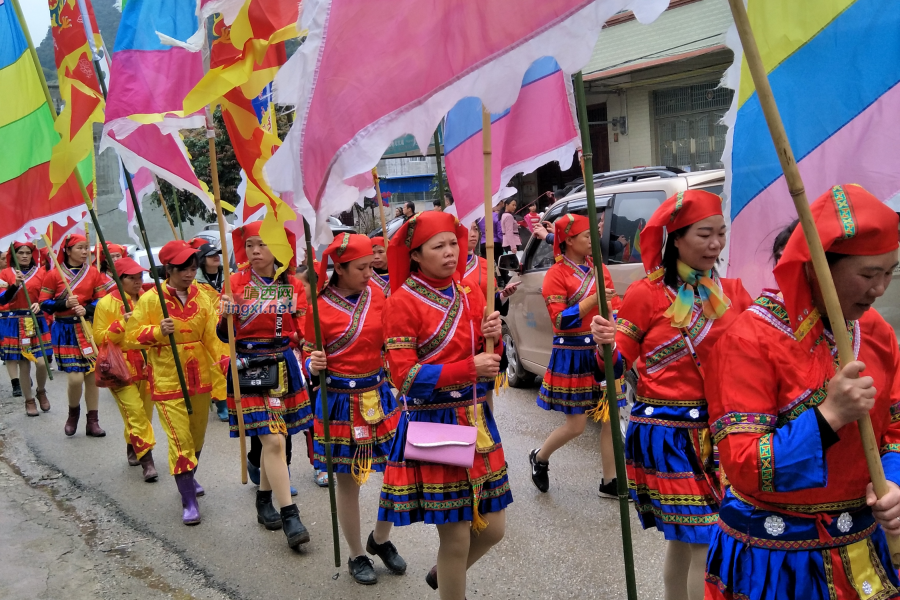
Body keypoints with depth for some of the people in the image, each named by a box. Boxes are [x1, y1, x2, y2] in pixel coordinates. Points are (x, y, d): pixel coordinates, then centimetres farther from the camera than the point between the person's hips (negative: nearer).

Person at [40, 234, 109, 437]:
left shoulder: (93, 272, 4)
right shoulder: (53, 275, -3)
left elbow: (102, 300, 5)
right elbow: (44, 304, -1)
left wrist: (87, 309, -14)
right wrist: (64, 303, -18)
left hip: (90, 329, 3)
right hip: (65, 331, -3)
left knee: (92, 376, 4)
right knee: (75, 378, -10)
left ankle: (93, 422, 13)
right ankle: (73, 413, 19)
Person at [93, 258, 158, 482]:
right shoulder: (106, 303, -4)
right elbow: (99, 338, -7)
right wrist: (121, 324, -18)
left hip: (147, 366, 5)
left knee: (144, 412, 12)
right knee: (135, 412, -11)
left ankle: (133, 448, 33)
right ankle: (146, 460, -8)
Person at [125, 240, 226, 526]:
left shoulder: (201, 296, 1)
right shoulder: (150, 299, -8)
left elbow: (212, 335, -6)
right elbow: (131, 337, -7)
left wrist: (225, 360, -22)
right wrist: (157, 331, -23)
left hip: (200, 377, 4)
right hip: (167, 380, -4)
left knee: (197, 435, 19)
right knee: (180, 438, -7)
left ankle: (188, 478, 46)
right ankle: (189, 502, 4)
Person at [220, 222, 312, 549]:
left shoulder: (292, 285, 4)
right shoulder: (236, 283, -3)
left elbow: (301, 331, 11)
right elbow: (225, 336, -5)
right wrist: (225, 315, -22)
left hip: (283, 366, 3)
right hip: (250, 368, -3)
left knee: (272, 439, 11)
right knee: (273, 440, -10)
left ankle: (264, 501, 32)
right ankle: (289, 515, -3)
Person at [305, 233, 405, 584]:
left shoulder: (377, 293, -1)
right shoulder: (319, 307, -12)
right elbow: (310, 358, -5)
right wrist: (314, 365, -26)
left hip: (380, 395, 4)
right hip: (340, 402, -4)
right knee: (348, 483, 9)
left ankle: (380, 539, 34)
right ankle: (357, 556, 31)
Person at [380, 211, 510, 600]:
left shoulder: (471, 294, 7)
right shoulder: (402, 302, -11)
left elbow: (488, 361, 12)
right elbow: (404, 376, -15)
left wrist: (494, 337, -9)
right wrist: (468, 368, -21)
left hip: (476, 419, 6)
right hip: (432, 424, -6)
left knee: (493, 528, 13)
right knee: (456, 538, 1)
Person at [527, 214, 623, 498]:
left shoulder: (598, 268, 8)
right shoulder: (556, 275, -9)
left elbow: (615, 305, 12)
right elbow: (560, 320, -17)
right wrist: (594, 299, -24)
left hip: (603, 350, 6)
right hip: (572, 355, -6)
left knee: (610, 418, 6)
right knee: (576, 426, 1)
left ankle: (610, 482, 20)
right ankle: (539, 458, 28)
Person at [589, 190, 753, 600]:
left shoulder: (731, 291, 7)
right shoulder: (646, 294, -9)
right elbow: (618, 364, -6)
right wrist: (606, 343, -26)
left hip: (717, 429, 5)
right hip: (667, 432, -5)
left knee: (684, 539, 15)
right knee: (708, 541, -3)